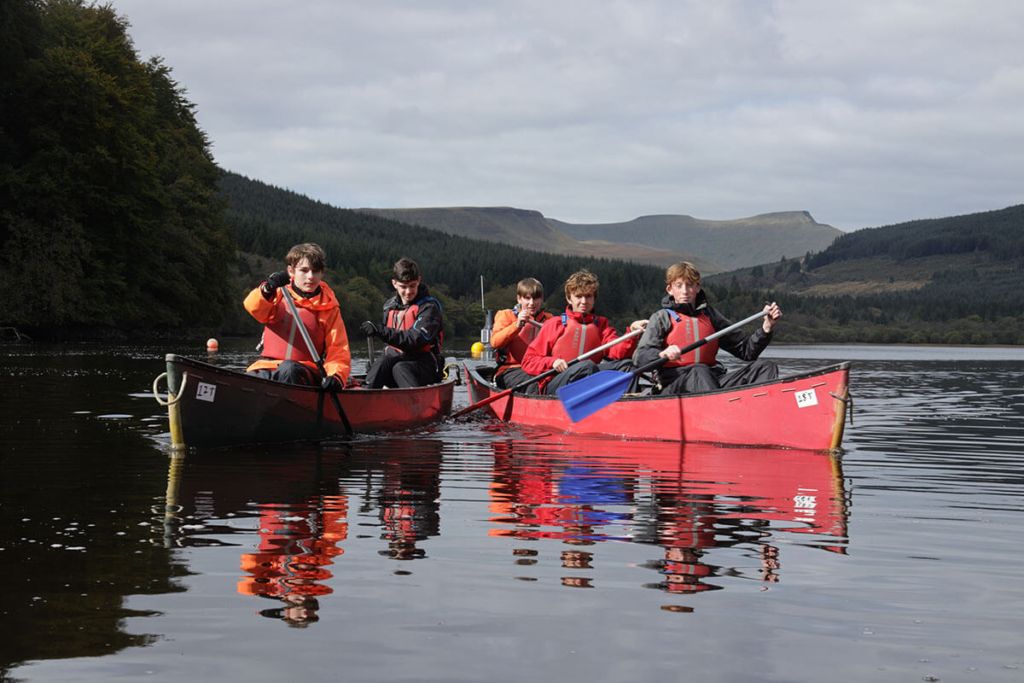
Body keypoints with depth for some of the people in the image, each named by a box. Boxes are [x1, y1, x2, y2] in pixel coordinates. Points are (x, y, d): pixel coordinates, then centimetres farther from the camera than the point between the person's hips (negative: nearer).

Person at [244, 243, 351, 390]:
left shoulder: (328, 309, 9)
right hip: (268, 365, 1)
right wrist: (267, 289, -31)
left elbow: (338, 350, 2)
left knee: (288, 368, -37)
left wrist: (336, 376, -19)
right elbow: (255, 308, -8)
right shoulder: (279, 295, 12)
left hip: (305, 372, 0)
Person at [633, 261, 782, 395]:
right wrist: (662, 354, -27)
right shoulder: (662, 318, 11)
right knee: (699, 371, -37)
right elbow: (639, 357, -5)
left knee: (765, 366, -14)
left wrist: (766, 327, 4)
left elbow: (746, 351, 19)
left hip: (714, 381, 5)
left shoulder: (709, 314, 22)